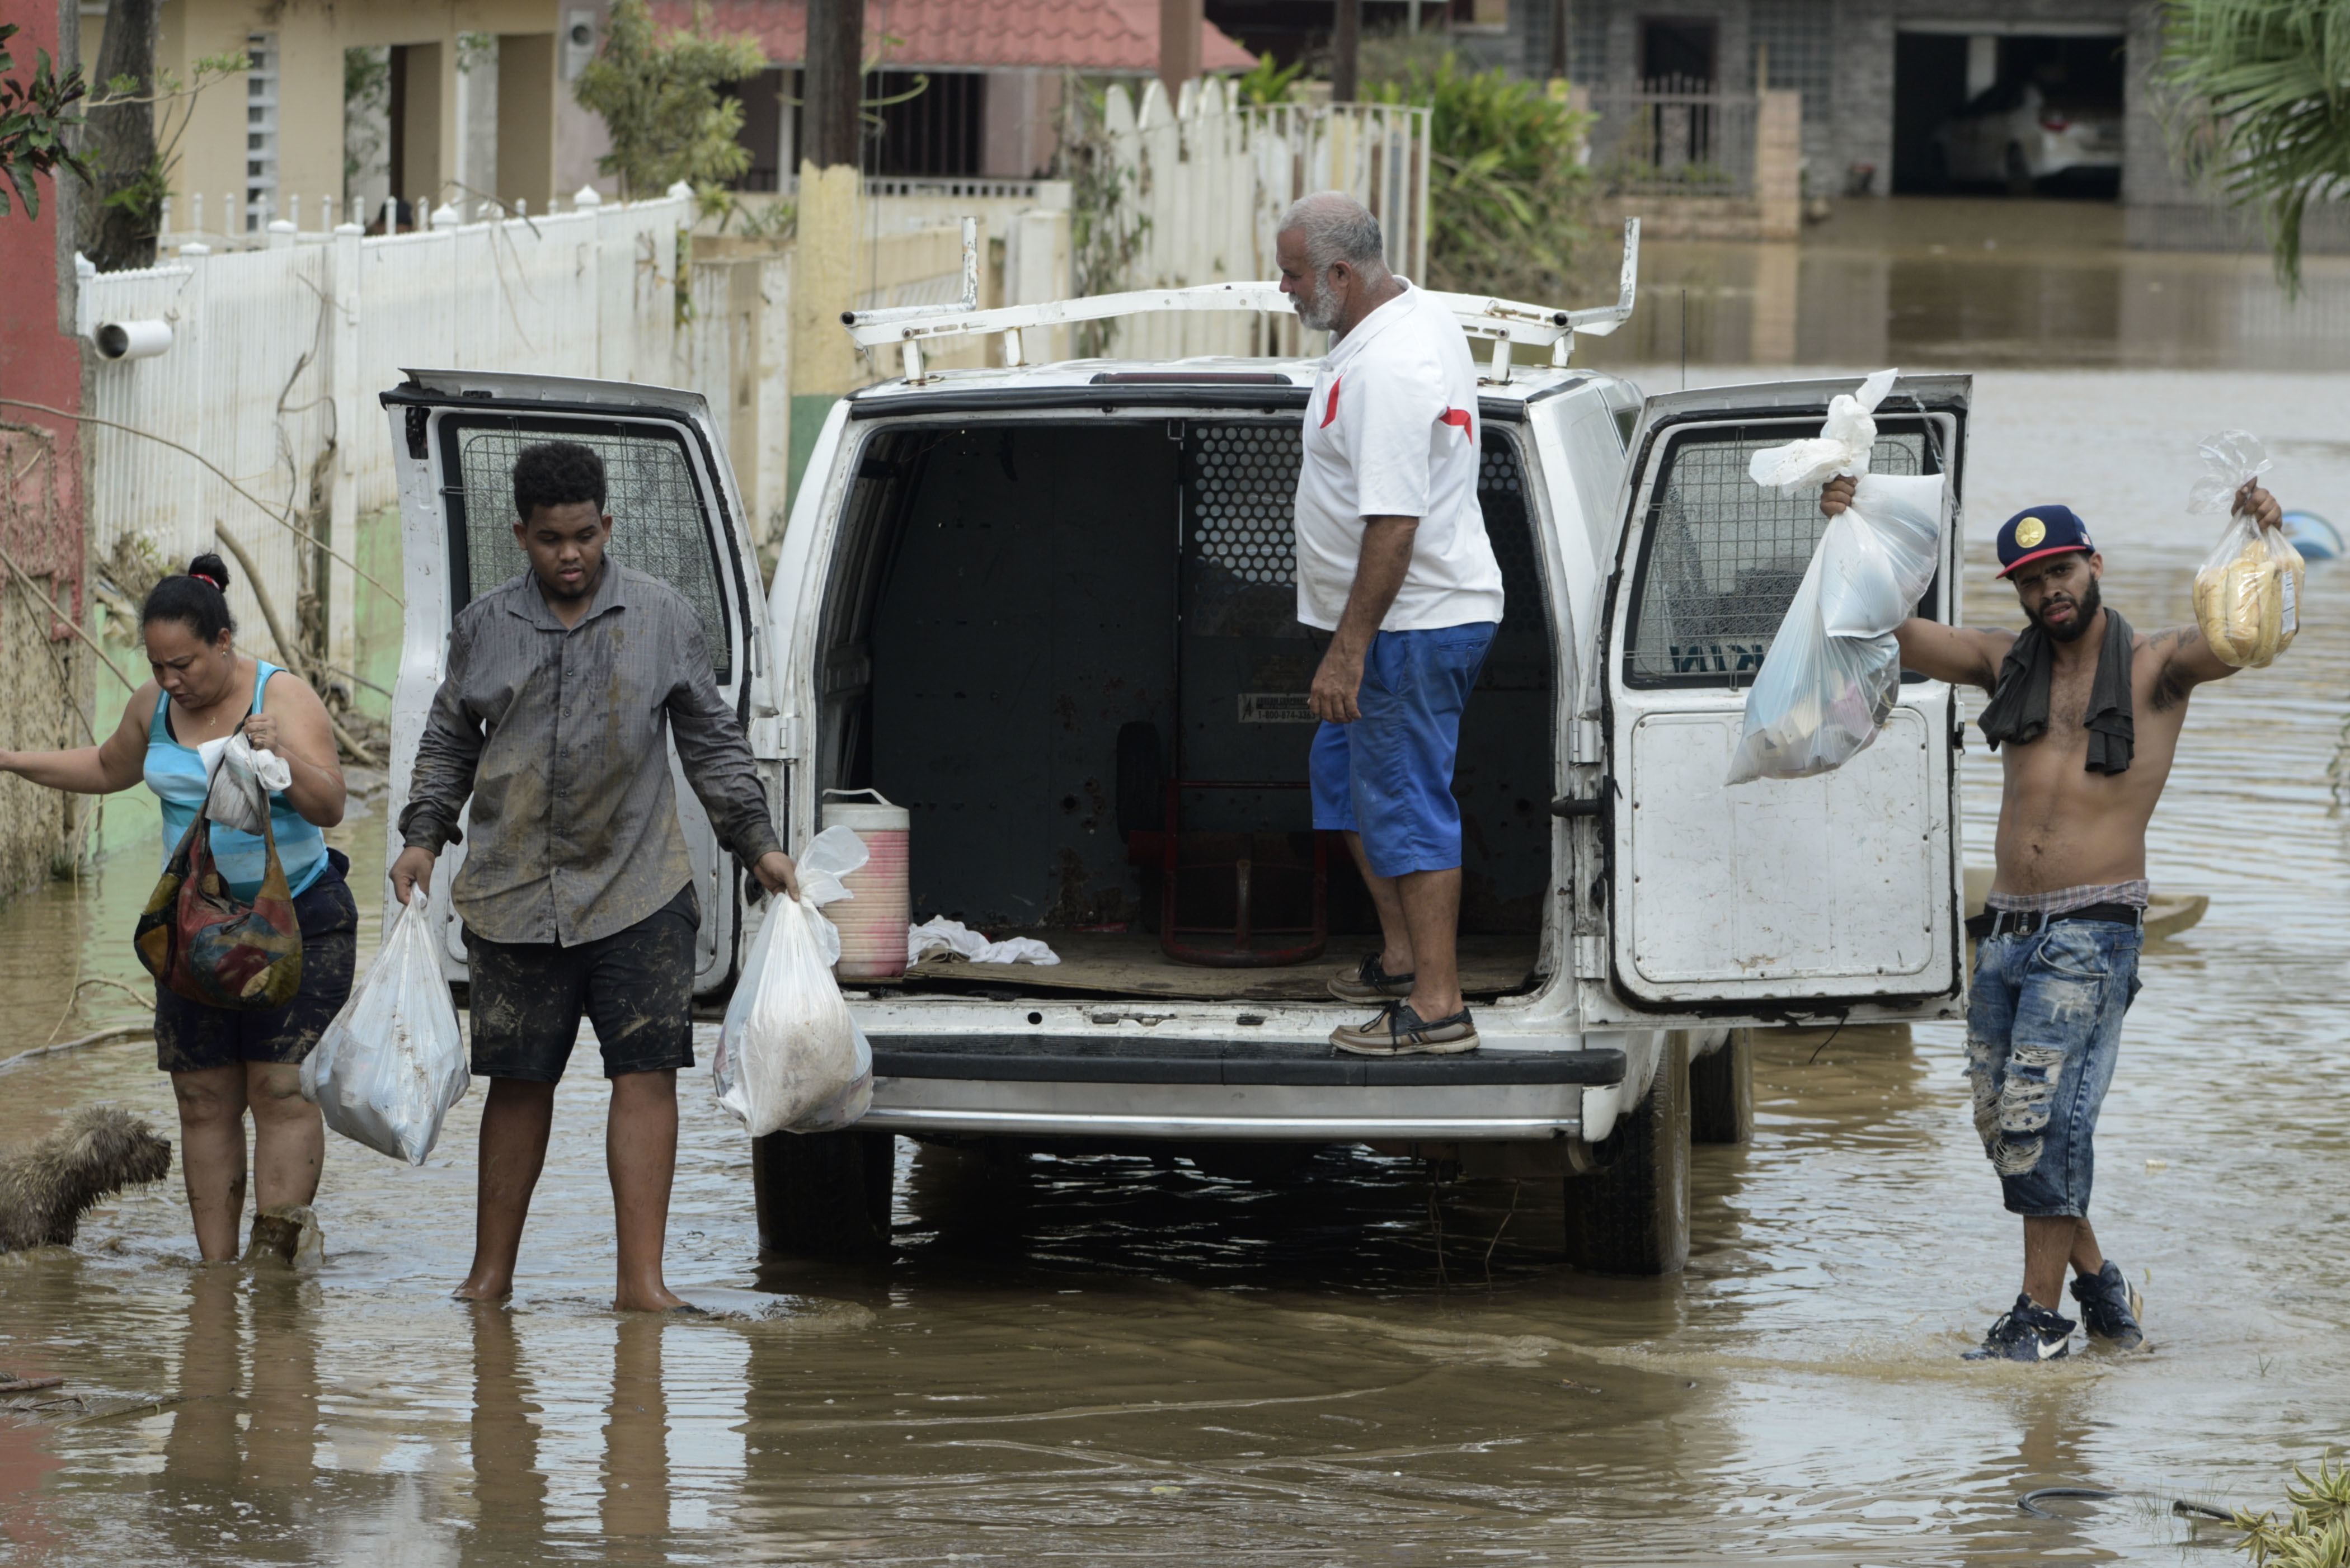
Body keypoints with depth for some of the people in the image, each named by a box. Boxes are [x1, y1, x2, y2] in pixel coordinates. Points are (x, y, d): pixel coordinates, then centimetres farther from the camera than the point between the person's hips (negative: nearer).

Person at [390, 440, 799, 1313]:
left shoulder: (662, 619, 6)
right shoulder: (484, 628, 9)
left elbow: (711, 742, 12)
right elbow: (448, 743, 19)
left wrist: (758, 844, 6)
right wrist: (423, 838, 6)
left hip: (638, 890, -1)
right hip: (511, 896, 1)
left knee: (646, 1075, -8)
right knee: (518, 1081, 6)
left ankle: (641, 1279, -9)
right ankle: (491, 1273, 16)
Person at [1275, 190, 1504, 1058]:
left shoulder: (1388, 368, -25)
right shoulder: (1419, 319, 10)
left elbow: (1393, 524, -28)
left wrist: (1348, 651, -26)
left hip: (1415, 624, -11)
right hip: (1423, 618, 11)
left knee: (1406, 803, -7)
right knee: (1344, 773, 23)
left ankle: (1438, 1005, -5)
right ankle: (1401, 956, 32)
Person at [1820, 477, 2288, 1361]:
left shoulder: (2155, 668, 0)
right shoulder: (2008, 664, 13)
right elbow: (1892, 636, 11)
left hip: (2092, 931, -6)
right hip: (2006, 926, 6)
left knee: (2043, 1114, -13)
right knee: (2000, 1121, 8)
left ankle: (2040, 1317, -7)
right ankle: (2099, 1285, 23)